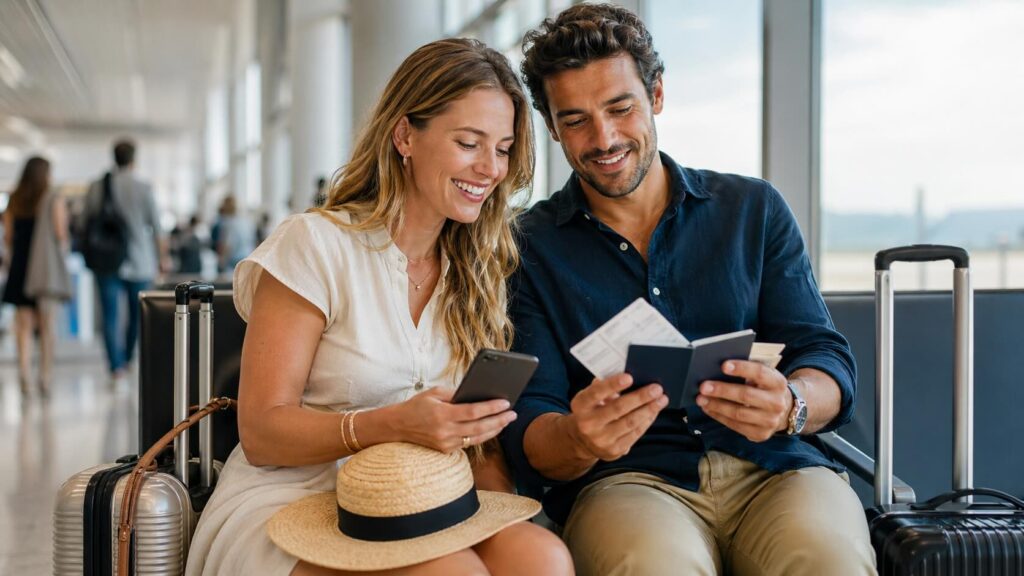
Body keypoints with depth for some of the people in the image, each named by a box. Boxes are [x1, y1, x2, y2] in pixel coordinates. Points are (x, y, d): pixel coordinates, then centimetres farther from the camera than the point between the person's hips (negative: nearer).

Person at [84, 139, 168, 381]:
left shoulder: (96, 188, 1)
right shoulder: (143, 189, -7)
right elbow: (156, 227, -4)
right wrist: (162, 258, 7)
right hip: (139, 262, -1)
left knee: (111, 316, 1)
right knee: (138, 314, 15)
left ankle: (116, 366, -5)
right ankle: (129, 359, 21)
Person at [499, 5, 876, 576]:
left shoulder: (755, 209, 13)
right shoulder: (529, 250, 8)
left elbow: (828, 359, 7)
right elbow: (527, 430, 1)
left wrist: (789, 405, -18)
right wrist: (579, 439, -24)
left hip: (773, 468, 2)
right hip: (625, 480, -1)